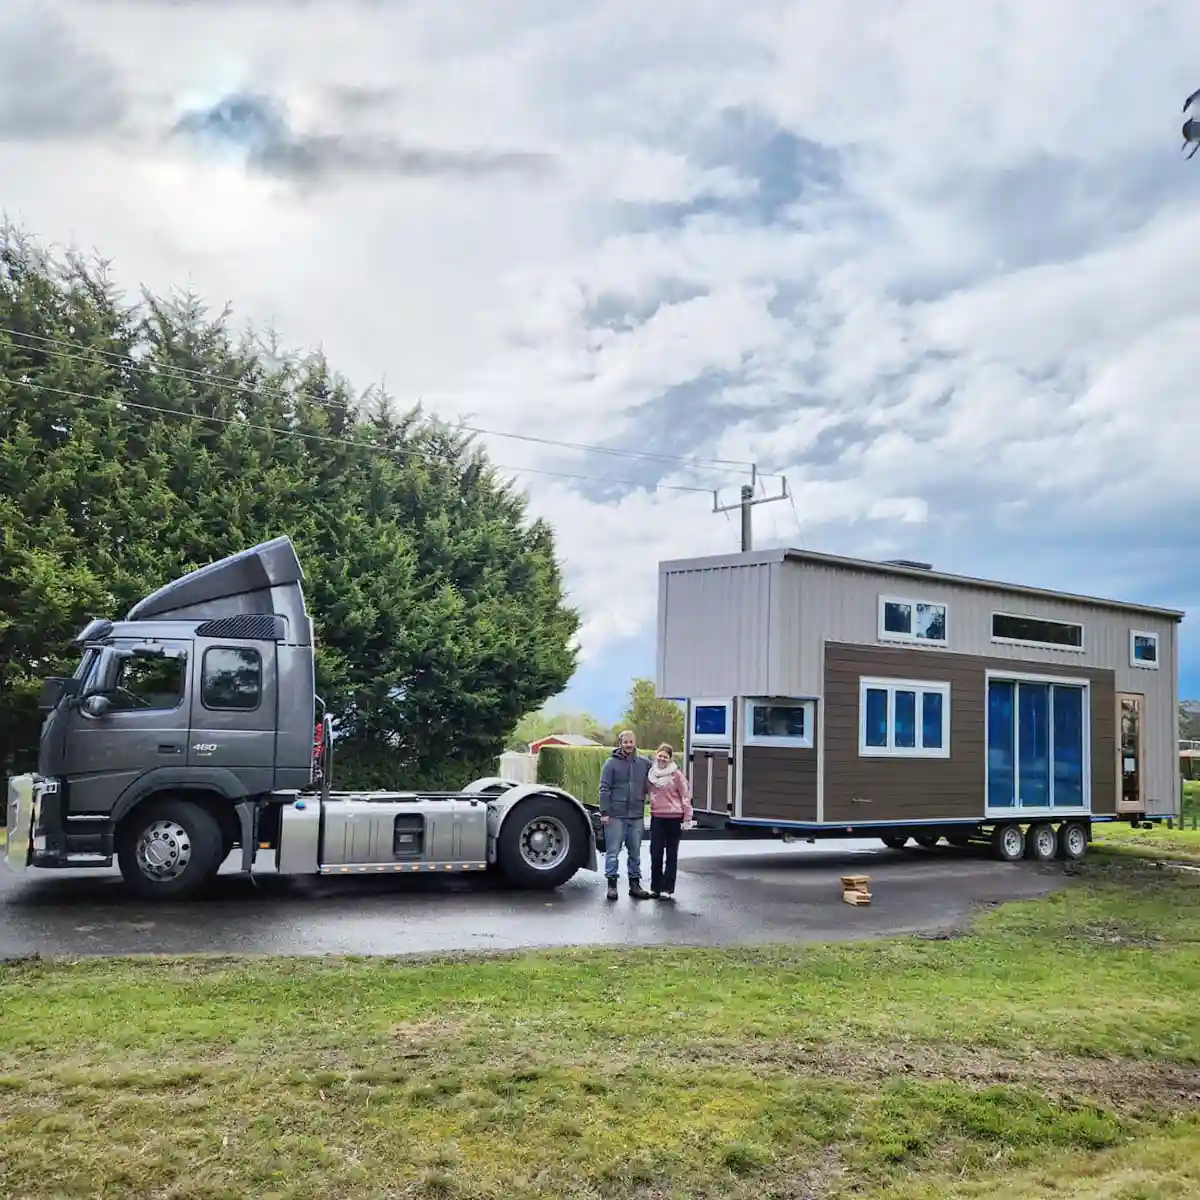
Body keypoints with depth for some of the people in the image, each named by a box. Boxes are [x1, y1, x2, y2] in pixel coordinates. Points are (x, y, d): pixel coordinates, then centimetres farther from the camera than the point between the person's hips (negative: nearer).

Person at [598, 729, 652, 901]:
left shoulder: (645, 763, 6)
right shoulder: (612, 763, -3)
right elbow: (604, 789, -6)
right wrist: (604, 812, -11)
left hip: (637, 816, 4)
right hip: (616, 816, -4)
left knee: (635, 852, 12)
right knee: (613, 852, 0)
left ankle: (635, 884, 21)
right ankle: (612, 884, 7)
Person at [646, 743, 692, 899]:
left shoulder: (677, 775, -7)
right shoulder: (651, 773, 5)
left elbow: (685, 796, -6)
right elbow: (647, 790, 18)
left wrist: (687, 819, -8)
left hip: (674, 818, -4)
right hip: (657, 817, 4)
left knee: (671, 855, 5)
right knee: (655, 854, 5)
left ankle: (668, 889, 7)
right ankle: (655, 887, 15)